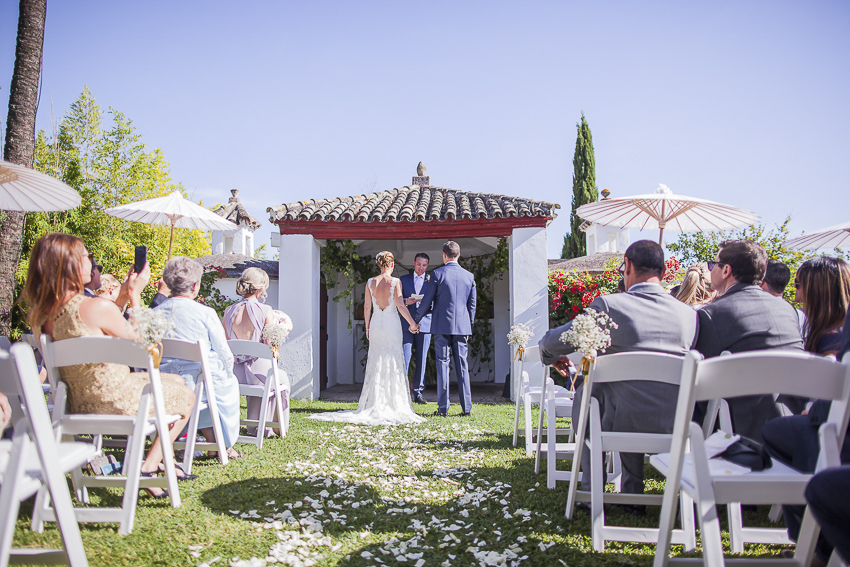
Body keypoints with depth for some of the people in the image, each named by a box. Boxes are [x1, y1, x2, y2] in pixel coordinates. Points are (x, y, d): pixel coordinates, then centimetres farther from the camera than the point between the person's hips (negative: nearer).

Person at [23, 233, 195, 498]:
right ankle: (148, 468, 11)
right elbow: (138, 339, -11)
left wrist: (122, 297, 9)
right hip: (117, 403, -9)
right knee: (187, 397, 17)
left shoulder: (41, 313, -2)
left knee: (176, 380, 26)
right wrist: (135, 294, -2)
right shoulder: (97, 307, -28)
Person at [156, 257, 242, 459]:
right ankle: (226, 445, 34)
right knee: (230, 384, 27)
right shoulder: (205, 313, -12)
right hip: (197, 383, -5)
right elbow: (225, 354, -5)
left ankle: (212, 441, 35)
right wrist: (226, 374, 15)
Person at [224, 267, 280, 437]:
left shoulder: (229, 311, 2)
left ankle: (253, 426, 45)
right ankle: (262, 427, 35)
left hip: (234, 372, 5)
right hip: (258, 369, -5)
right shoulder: (265, 310, -12)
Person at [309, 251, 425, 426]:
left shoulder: (370, 282, 2)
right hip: (391, 324, -3)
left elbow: (367, 307, 4)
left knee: (375, 365, 9)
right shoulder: (395, 281, -8)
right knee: (393, 364, 4)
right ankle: (393, 404, 5)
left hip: (376, 324, 3)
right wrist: (412, 324, -4)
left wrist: (367, 328, 14)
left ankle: (374, 404, 11)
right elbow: (400, 306, -12)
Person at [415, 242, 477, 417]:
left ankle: (443, 408, 1)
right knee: (462, 366, 7)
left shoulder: (437, 274, -5)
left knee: (442, 364, 1)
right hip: (462, 326, 3)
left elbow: (427, 300, -3)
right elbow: (472, 304, 11)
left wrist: (416, 319, 10)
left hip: (442, 325, -3)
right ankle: (467, 407, 8)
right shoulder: (469, 276, 6)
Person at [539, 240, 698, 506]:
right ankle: (632, 490, 37)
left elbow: (551, 343, -1)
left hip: (624, 425, -4)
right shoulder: (689, 314, 2)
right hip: (677, 428, 4)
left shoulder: (608, 305, -10)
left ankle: (591, 488, 30)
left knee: (585, 392, 25)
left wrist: (553, 356, 24)